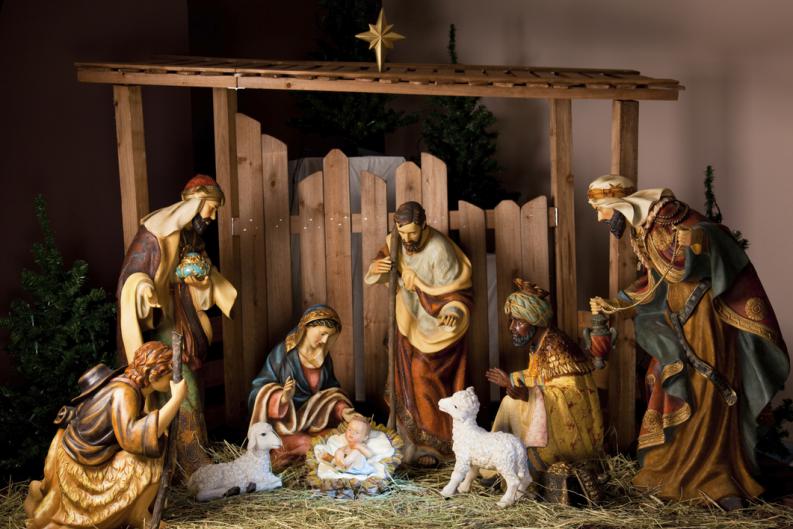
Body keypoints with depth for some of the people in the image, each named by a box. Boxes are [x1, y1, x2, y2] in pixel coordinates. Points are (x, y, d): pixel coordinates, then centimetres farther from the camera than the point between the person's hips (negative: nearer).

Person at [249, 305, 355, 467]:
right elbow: (261, 390, -16)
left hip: (314, 420, 5)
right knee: (304, 446, -30)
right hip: (284, 421, -5)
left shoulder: (324, 357, 2)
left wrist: (342, 408, -11)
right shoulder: (283, 353, -14)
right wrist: (283, 398, -36)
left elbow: (331, 389, 10)